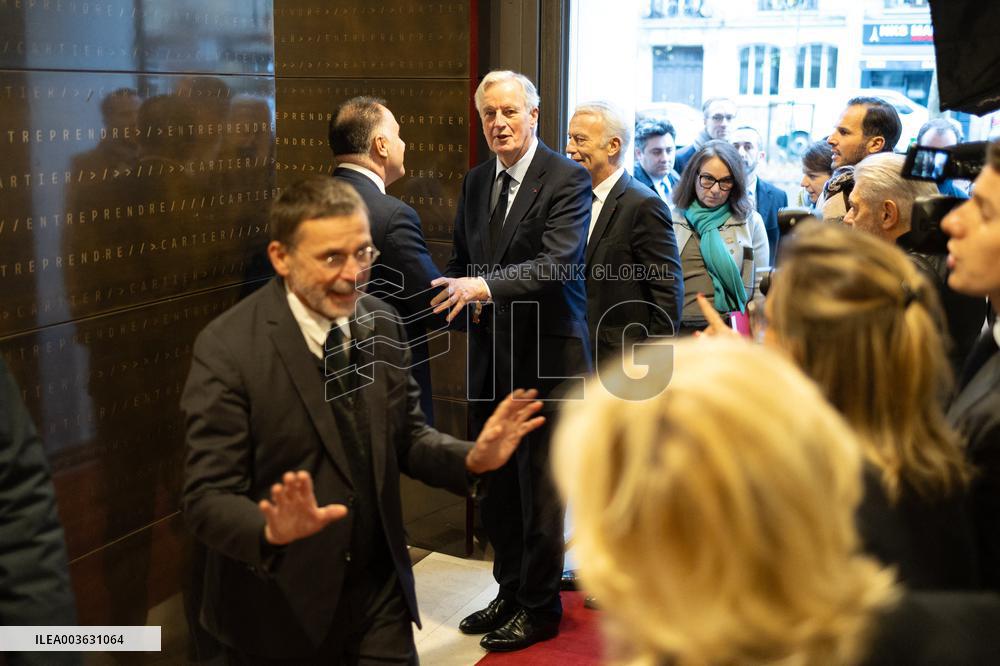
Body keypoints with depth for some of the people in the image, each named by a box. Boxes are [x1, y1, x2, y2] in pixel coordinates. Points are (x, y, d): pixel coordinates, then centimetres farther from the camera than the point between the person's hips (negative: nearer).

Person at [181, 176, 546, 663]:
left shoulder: (383, 324, -1)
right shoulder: (227, 348, -16)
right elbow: (208, 499, -17)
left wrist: (473, 459, -11)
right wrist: (274, 533, -36)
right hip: (279, 610, -3)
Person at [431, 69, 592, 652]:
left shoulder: (568, 179, -10)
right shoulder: (476, 182, 12)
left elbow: (559, 261, -22)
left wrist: (486, 286, -34)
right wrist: (464, 291, -3)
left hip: (547, 354, -6)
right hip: (491, 353, 7)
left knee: (540, 487, 2)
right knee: (495, 484, 14)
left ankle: (539, 606, 18)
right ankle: (510, 592, 31)